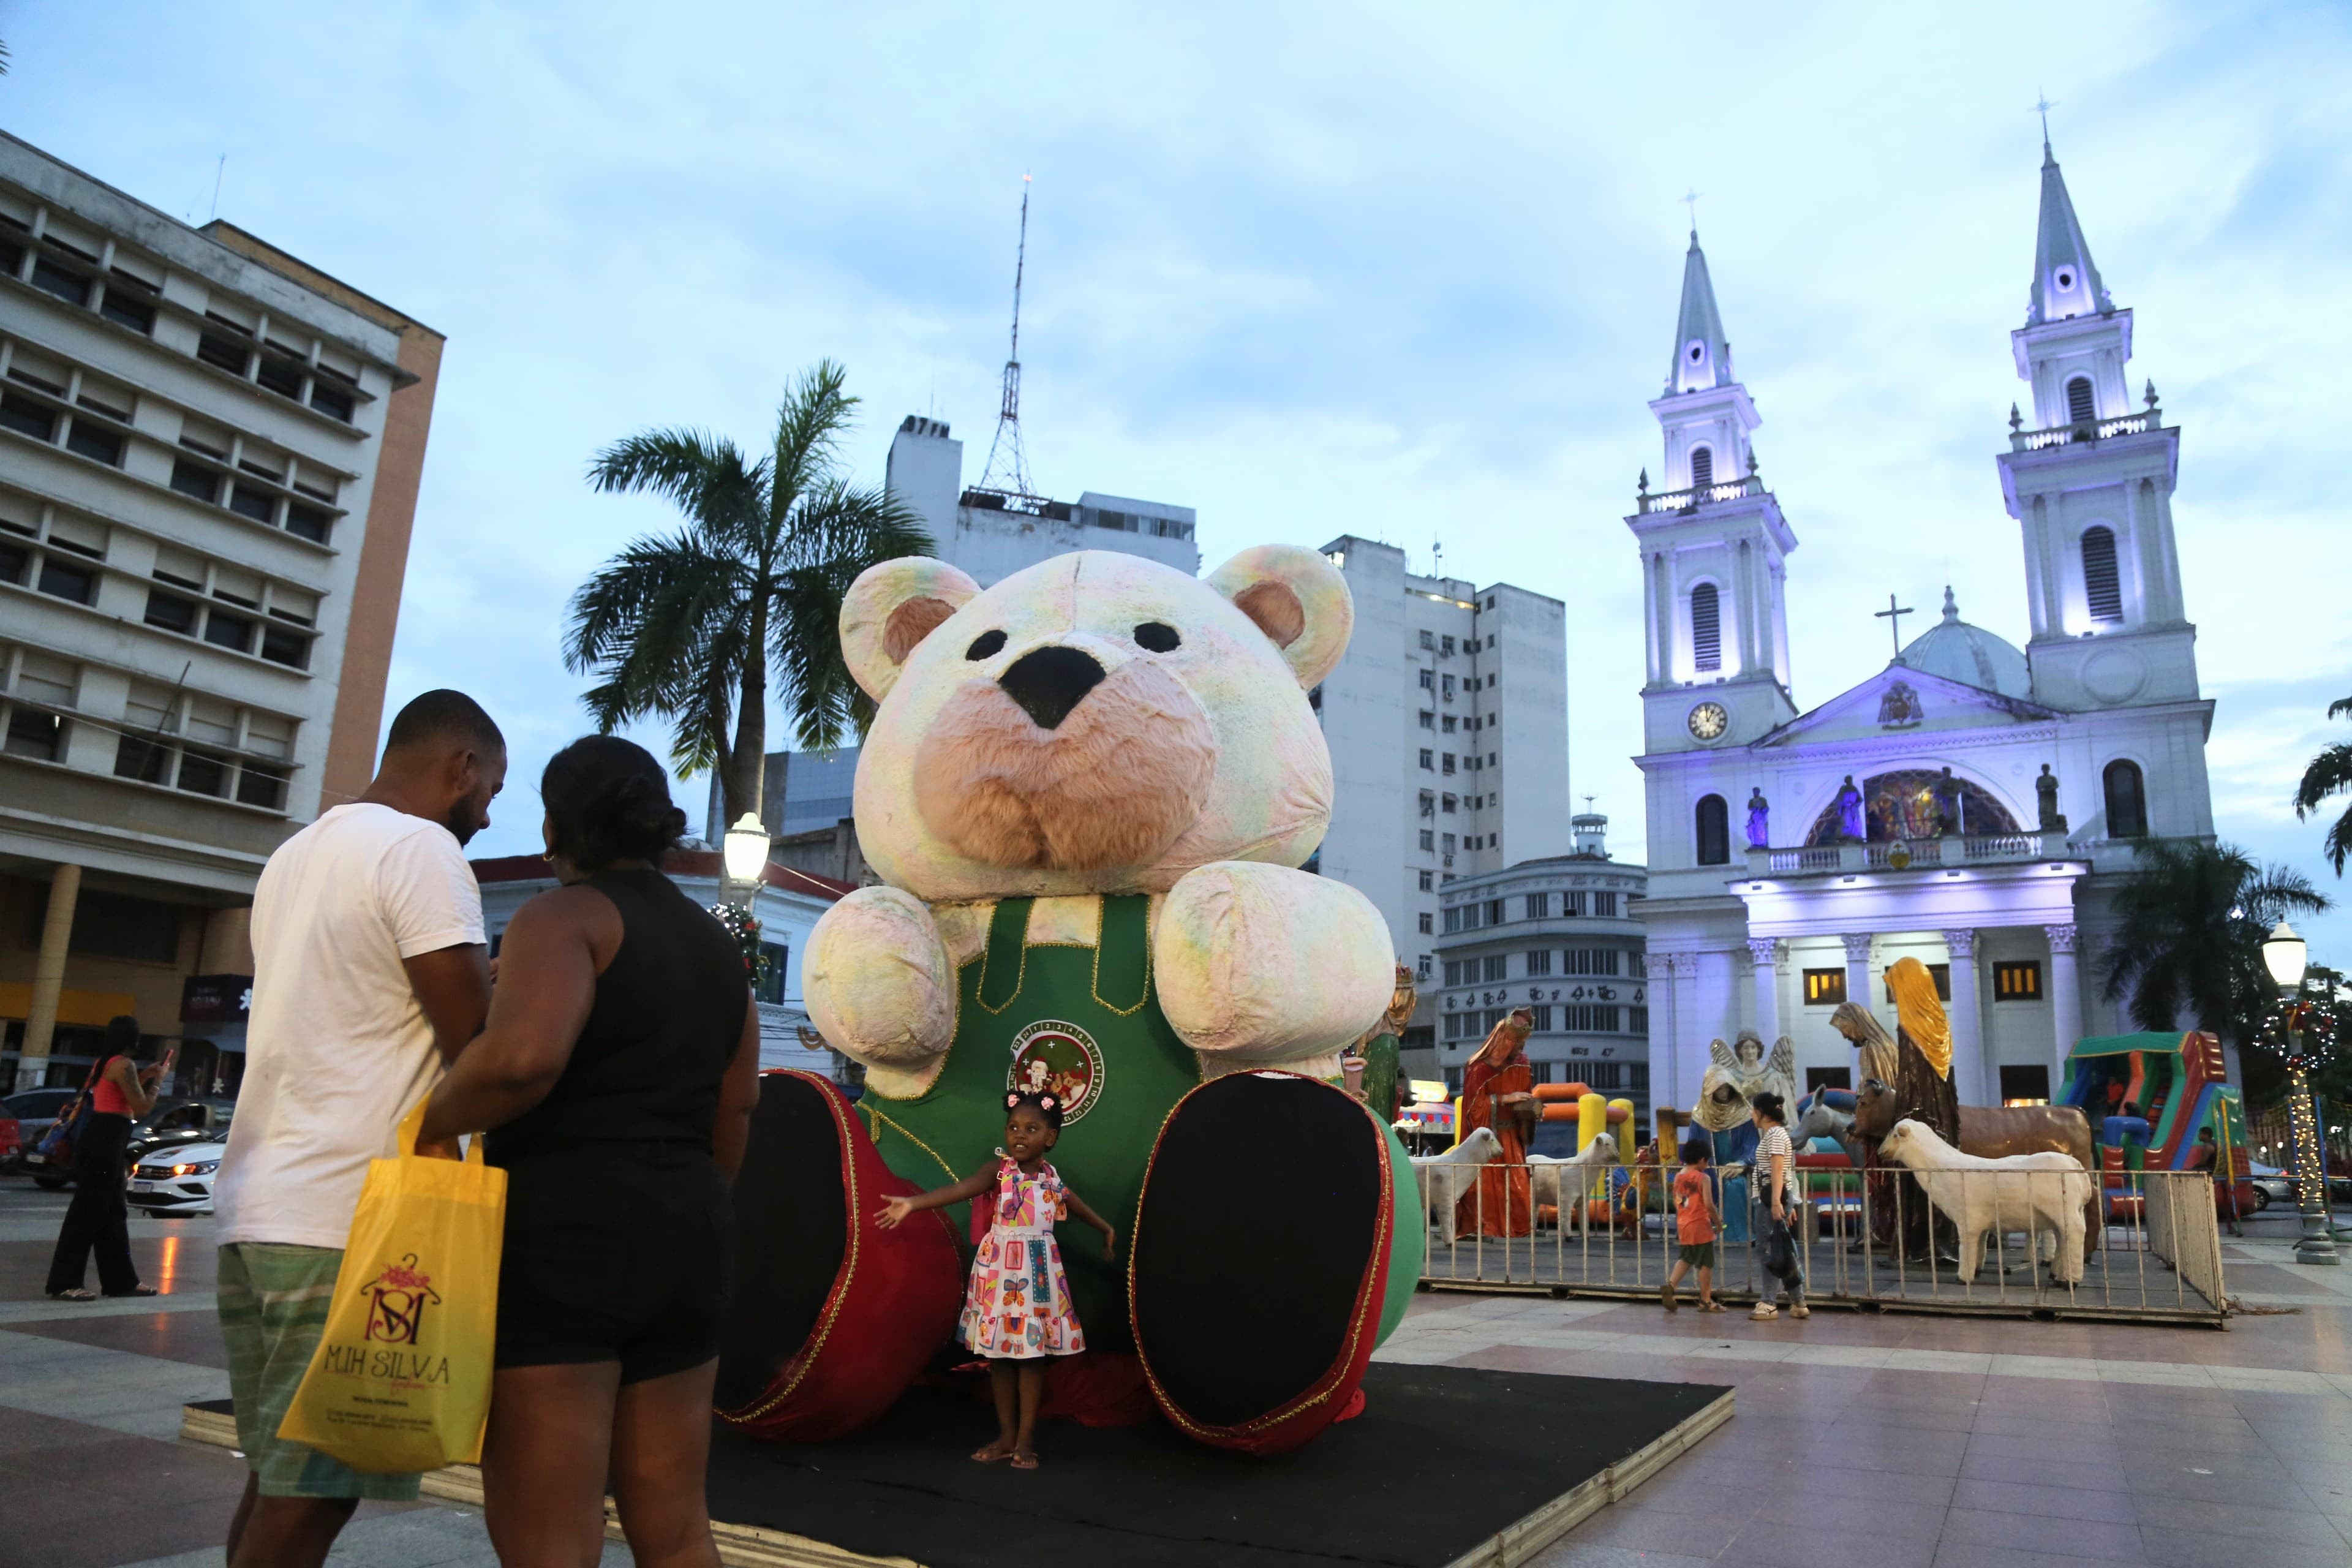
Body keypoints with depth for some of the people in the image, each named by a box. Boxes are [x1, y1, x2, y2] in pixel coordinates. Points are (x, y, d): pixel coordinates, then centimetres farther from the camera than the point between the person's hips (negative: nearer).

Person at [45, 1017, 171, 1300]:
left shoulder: (105, 1063, 16)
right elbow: (142, 1108, -12)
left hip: (101, 1141, 10)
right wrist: (157, 1080, 2)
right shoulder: (123, 1065, -13)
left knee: (112, 1212, 13)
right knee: (88, 1211, -7)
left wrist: (144, 1078, 19)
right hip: (104, 1142, -10)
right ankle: (65, 1283, -4)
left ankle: (121, 1280, 18)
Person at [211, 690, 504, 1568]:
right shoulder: (423, 847, -11)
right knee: (312, 1497, -2)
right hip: (352, 1218, -9)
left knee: (279, 1482, 16)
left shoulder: (295, 854, 16)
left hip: (255, 1203, 9)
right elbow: (478, 1049, -16)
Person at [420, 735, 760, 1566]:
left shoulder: (567, 914, -7)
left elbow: (524, 1057, -26)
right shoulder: (716, 942, 15)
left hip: (565, 1228, -7)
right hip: (687, 1236, 8)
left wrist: (426, 1125, -11)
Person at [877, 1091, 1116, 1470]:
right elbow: (960, 1189, -24)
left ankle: (1026, 1438, 13)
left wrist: (1106, 1229, 36)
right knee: (999, 1353, 6)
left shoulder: (1051, 1176, 2)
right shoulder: (999, 1171, -8)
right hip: (999, 1270, -1)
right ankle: (1006, 1435, 19)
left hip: (1037, 1272, 1)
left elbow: (1073, 1203, 23)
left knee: (1032, 1353, 2)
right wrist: (913, 1204, -40)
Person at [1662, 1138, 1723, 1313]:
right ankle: (1706, 1301, 12)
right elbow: (1709, 1205, -20)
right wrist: (1718, 1222, -6)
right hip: (1701, 1226, -6)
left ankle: (1670, 1285, 1)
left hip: (1683, 1225, 6)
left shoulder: (1678, 1177, 5)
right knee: (1706, 1263, 6)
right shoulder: (1703, 1178, -13)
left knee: (1685, 1258, 20)